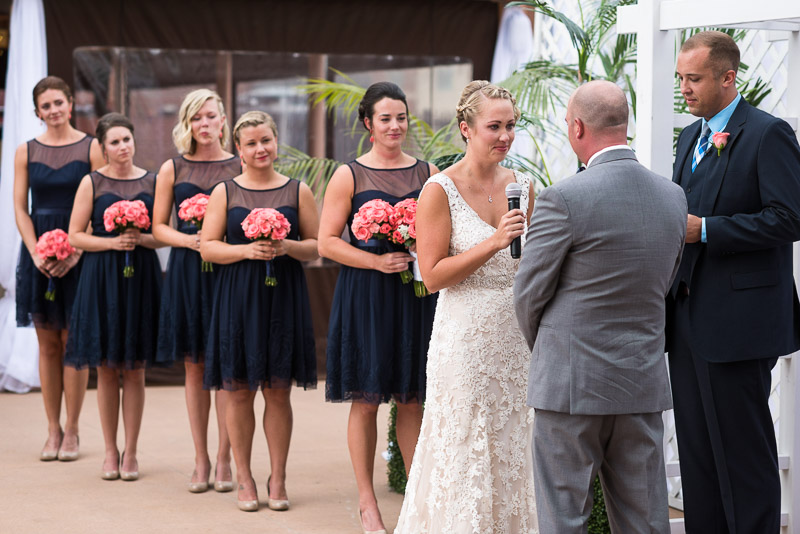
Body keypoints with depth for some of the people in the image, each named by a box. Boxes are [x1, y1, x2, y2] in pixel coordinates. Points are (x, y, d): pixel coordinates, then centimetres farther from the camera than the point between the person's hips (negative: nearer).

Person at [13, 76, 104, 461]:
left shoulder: (90, 148, -1)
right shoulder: (26, 152, 7)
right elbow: (20, 208, 4)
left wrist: (76, 251, -15)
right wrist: (36, 253, -9)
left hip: (80, 251, -2)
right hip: (39, 252, 3)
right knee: (47, 344, 5)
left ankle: (71, 431, 6)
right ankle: (53, 431, 11)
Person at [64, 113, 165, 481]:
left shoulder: (151, 181, 6)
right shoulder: (92, 183, 1)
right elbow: (75, 236, -1)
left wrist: (142, 239, -12)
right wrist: (113, 242, -14)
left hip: (141, 277, 1)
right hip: (102, 277, -1)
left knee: (135, 369, 2)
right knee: (106, 369, 3)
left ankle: (130, 452, 10)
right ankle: (110, 451, 13)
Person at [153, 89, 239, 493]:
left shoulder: (240, 168, 5)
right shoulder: (172, 169, 8)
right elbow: (158, 227, 9)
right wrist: (188, 239, -10)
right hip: (186, 270, 1)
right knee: (194, 365, 4)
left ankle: (223, 460, 5)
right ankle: (201, 460, 12)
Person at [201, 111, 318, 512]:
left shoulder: (298, 191, 6)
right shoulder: (224, 192, 5)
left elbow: (317, 246, 7)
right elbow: (207, 247, 2)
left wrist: (288, 247, -12)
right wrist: (247, 250, -13)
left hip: (284, 297, 0)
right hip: (238, 296, 0)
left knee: (278, 390, 2)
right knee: (239, 390, 2)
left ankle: (277, 479, 12)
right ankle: (244, 478, 13)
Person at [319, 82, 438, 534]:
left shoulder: (427, 173, 8)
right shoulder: (349, 176, -1)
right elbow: (328, 242, -3)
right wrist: (377, 261, -15)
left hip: (416, 294, 3)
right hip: (365, 295, -2)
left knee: (413, 399, 7)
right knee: (366, 400, 2)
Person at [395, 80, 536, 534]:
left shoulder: (522, 186, 8)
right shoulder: (441, 190, -8)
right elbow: (433, 275, -13)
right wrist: (493, 244, -20)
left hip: (516, 339, 5)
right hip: (466, 340, -5)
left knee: (513, 451, 9)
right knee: (465, 454, 0)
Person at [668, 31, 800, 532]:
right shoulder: (691, 137, 17)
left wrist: (704, 229, -19)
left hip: (738, 321, -8)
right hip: (689, 319, 8)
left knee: (743, 451, -3)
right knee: (696, 449, 12)